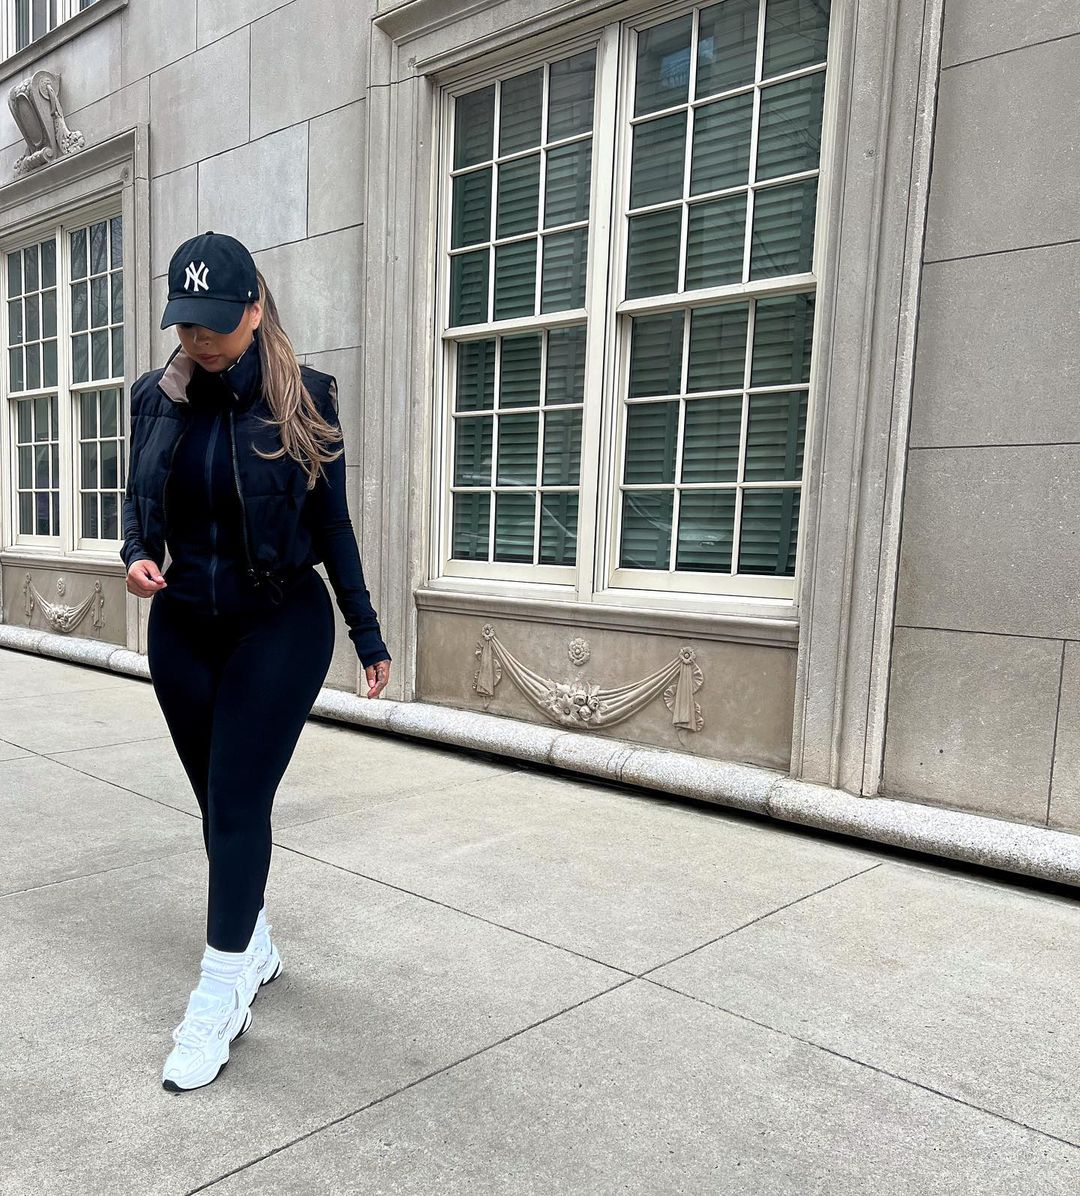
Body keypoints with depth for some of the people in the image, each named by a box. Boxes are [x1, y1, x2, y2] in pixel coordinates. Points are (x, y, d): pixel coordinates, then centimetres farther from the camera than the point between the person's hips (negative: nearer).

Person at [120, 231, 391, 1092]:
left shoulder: (304, 398, -8)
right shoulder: (157, 397, 2)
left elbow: (332, 524, -3)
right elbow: (139, 503, 11)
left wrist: (368, 635, 0)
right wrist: (138, 555, -13)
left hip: (281, 626, -4)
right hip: (183, 628, 5)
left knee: (237, 803, -6)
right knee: (218, 802, 13)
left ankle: (219, 1002, 6)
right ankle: (256, 949, 33)